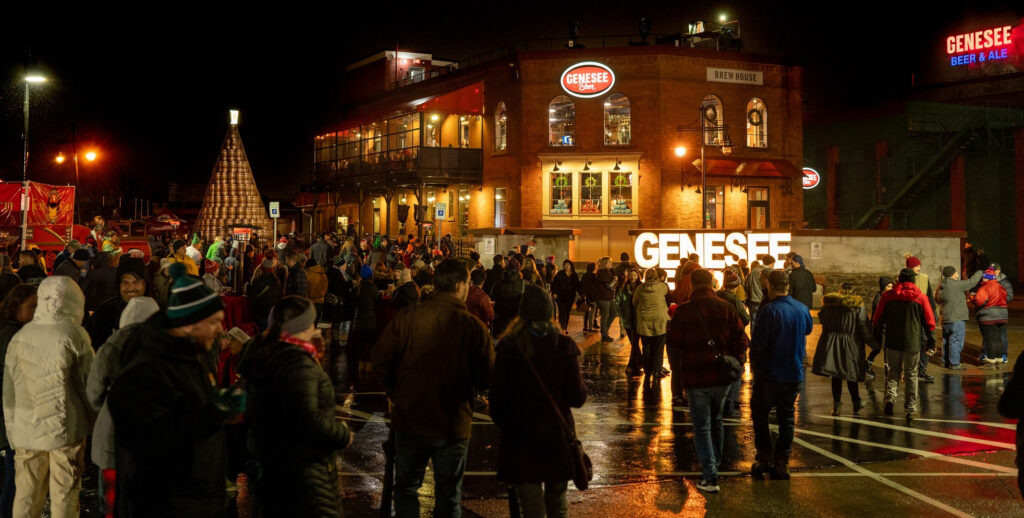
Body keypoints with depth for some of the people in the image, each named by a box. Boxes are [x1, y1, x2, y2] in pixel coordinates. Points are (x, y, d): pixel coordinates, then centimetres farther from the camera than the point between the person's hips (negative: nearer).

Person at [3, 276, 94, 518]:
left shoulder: (19, 337, 3)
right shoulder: (74, 336, -10)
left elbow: (9, 391, 8)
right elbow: (90, 384, -5)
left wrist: (12, 432, 18)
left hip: (26, 432, 4)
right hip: (65, 431, -4)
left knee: (26, 497, 11)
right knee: (64, 497, 4)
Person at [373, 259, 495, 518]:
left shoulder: (406, 317, -12)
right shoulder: (474, 327, -15)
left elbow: (380, 362, -8)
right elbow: (486, 380, -10)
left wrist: (396, 394, 8)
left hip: (409, 419, 1)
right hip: (453, 425, -1)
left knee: (406, 489, 20)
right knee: (448, 497, 16)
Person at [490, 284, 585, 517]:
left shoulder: (508, 347, -9)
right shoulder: (564, 346, -8)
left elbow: (497, 398, -6)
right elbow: (577, 397, -9)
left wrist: (505, 425, 10)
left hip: (520, 438, -1)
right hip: (558, 437, 1)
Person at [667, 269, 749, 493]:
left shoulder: (683, 311, -9)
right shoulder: (726, 307, 0)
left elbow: (674, 344, -4)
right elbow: (740, 339, 0)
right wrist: (736, 364, 11)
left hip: (696, 376, -4)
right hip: (722, 376, 4)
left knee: (702, 427, 2)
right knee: (716, 422, 22)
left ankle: (710, 478, -3)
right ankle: (714, 465, 34)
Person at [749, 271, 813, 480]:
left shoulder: (768, 311, -17)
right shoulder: (802, 309, 0)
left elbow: (758, 343, -16)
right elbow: (808, 329, 21)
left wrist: (754, 363, 0)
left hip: (770, 374, -5)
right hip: (795, 374, 5)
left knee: (760, 414, 12)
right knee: (786, 417, 13)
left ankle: (764, 458, 11)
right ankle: (782, 462, 13)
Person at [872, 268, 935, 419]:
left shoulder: (887, 296, -1)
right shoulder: (921, 297, -2)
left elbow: (878, 320, 4)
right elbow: (929, 322, 1)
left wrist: (877, 337, 17)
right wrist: (931, 342, 9)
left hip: (892, 341, 1)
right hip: (913, 343, -1)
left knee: (893, 371, 15)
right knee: (911, 375, 8)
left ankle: (890, 397, -8)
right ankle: (911, 408, 9)